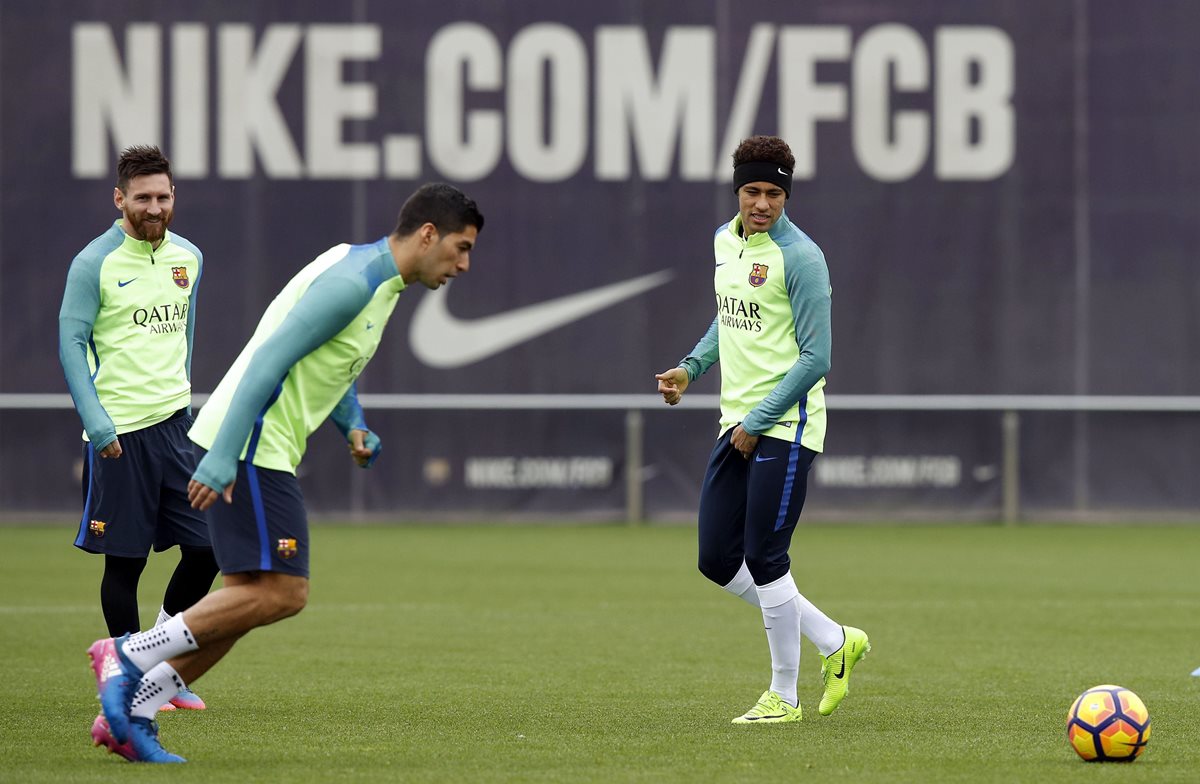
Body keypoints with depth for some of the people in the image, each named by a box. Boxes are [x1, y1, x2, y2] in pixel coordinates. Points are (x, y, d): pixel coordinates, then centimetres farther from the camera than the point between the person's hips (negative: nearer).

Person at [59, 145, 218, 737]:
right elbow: (71, 342, -8)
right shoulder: (95, 263, -8)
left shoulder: (187, 257, 10)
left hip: (176, 422, 5)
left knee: (209, 544, 0)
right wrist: (96, 421, -15)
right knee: (124, 560, -1)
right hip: (119, 432, -5)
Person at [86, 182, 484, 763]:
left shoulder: (379, 282, 16)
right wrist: (222, 458, -26)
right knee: (282, 592, -13)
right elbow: (269, 360, -22)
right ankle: (130, 655, -10)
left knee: (250, 599, 7)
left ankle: (129, 714, 6)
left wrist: (353, 426, 13)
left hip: (260, 450, 10)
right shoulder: (353, 281, -16)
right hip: (251, 447, -10)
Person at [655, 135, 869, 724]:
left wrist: (759, 422, -15)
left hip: (785, 426, -8)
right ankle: (834, 642, 20)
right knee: (718, 560, 7)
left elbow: (815, 357, -15)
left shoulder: (800, 257, -14)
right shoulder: (725, 242, 10)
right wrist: (691, 367, 11)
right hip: (736, 425, 8)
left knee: (764, 559, -6)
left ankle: (783, 696, 8)